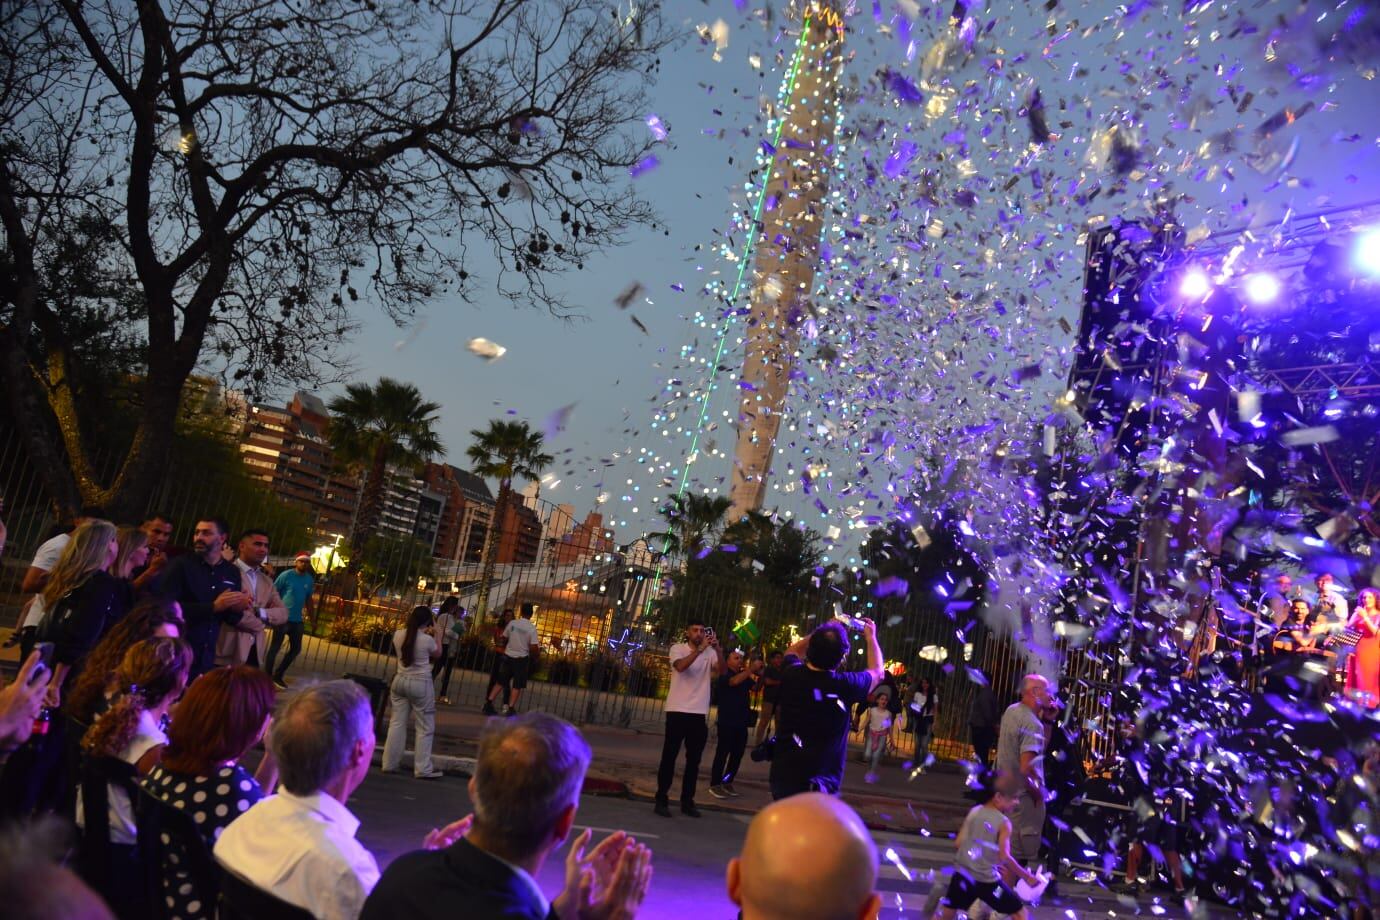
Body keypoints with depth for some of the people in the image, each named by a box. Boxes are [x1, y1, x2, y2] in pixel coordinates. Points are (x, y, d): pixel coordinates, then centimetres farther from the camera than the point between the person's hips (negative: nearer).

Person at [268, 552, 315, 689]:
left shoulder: (310, 580, 6)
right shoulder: (286, 575, -10)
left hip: (297, 620, 6)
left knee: (296, 649, 11)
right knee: (275, 647, 1)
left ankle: (278, 676, 26)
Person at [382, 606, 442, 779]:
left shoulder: (398, 635, -2)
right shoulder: (427, 640, -16)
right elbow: (437, 654, 4)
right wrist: (435, 634, 7)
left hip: (400, 681, 5)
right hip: (421, 684, -5)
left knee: (397, 723, 13)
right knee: (425, 727, 5)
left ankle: (389, 764, 18)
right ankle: (423, 769, 8)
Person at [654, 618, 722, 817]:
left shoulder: (710, 652, 6)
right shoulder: (678, 648, -3)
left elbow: (721, 670, -10)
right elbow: (680, 666, -23)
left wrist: (717, 649, -25)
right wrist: (701, 648, -29)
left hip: (700, 713, 3)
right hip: (678, 710, -3)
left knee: (694, 759, 9)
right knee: (669, 756, 1)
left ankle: (687, 801, 18)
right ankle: (662, 799, 8)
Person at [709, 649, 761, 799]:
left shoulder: (744, 675, 13)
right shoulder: (724, 675, -8)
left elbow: (755, 687, 5)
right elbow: (735, 681, -28)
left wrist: (759, 675, -12)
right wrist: (751, 668, -31)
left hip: (742, 722, 7)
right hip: (727, 722, -7)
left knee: (737, 754, 10)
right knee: (722, 753, -4)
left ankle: (727, 782, 20)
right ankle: (714, 785, 2)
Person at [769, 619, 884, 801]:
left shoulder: (791, 675, -6)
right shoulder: (844, 685, -13)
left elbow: (794, 651, 22)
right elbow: (877, 672, 11)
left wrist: (822, 632, 22)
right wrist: (871, 637, 25)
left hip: (783, 776, 4)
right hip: (817, 785, -4)